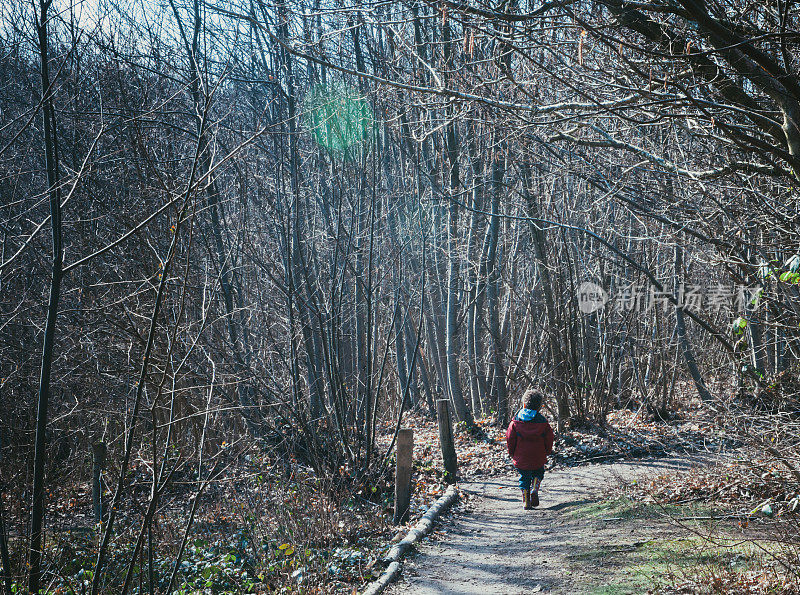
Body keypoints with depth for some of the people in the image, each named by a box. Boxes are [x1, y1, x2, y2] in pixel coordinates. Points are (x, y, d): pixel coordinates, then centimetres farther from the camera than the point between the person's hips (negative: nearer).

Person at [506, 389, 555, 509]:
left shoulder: (516, 421, -5)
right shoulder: (543, 421, -5)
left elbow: (510, 438, -2)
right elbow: (549, 438, 0)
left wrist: (511, 452, 12)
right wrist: (548, 451, 17)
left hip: (521, 457, 0)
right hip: (538, 458, 0)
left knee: (524, 478, 13)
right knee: (538, 474, 23)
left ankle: (526, 501, 7)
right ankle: (534, 490, -2)